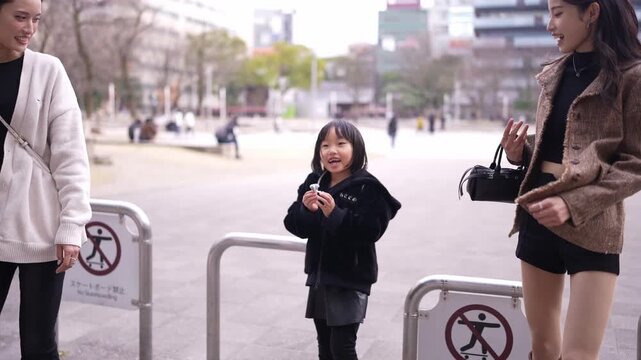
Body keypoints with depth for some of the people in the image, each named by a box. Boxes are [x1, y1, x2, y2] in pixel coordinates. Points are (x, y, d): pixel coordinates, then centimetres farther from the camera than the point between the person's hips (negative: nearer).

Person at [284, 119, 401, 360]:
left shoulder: (366, 188, -14)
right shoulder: (314, 183, 4)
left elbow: (370, 231, -25)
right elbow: (294, 225, 2)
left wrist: (335, 214, -32)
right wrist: (306, 209, -18)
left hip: (350, 278, -6)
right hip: (319, 275, 6)